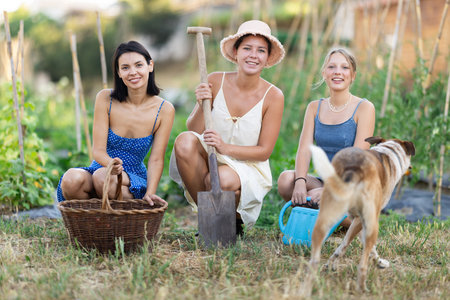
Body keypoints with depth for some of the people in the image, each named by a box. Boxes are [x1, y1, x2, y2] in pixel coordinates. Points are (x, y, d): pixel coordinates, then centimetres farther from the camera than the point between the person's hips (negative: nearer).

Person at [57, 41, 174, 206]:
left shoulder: (164, 110, -7)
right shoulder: (105, 99, -8)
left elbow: (156, 160, -7)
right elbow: (98, 150, -10)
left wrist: (150, 193, -25)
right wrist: (111, 164, -35)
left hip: (133, 180, -1)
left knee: (102, 176, -36)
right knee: (72, 178, -34)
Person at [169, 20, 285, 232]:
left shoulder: (273, 96, -10)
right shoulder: (216, 82, -5)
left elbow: (264, 151, -9)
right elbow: (193, 130, -4)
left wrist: (226, 148, -25)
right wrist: (202, 106, -25)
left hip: (248, 167, -2)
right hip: (210, 159, 2)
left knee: (222, 179, -35)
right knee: (184, 141, -27)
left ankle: (235, 220, 3)